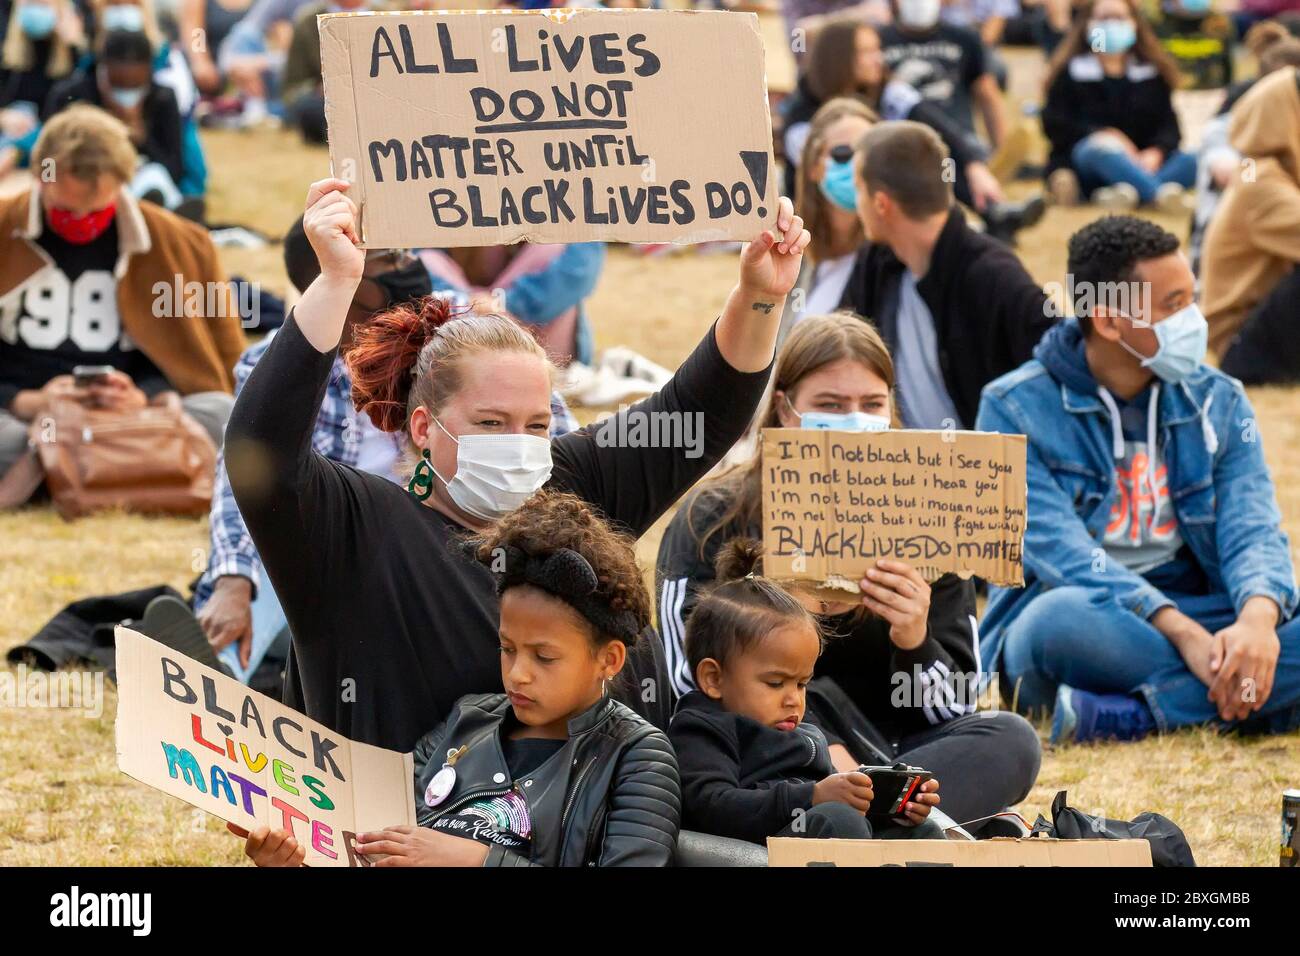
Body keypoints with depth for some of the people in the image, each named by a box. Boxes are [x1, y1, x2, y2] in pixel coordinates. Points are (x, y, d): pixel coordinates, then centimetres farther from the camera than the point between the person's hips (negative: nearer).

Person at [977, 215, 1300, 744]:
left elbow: (1253, 530, -4)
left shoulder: (1218, 402, 10)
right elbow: (1058, 548, -16)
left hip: (1195, 616, 4)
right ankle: (1257, 695, -32)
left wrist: (1257, 619, -29)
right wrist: (1180, 631, -30)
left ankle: (1137, 714, -34)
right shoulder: (1016, 408, -3)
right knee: (1062, 617, -40)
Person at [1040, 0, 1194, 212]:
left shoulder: (1152, 73, 15)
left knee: (1192, 161, -25)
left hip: (1142, 162, 3)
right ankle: (1164, 193, -59)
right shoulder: (1070, 72, 8)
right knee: (1102, 149, -37)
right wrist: (1104, 136, -19)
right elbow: (1056, 124, -4)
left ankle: (1128, 191, -53)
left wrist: (1156, 152, -20)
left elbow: (1168, 125, 3)